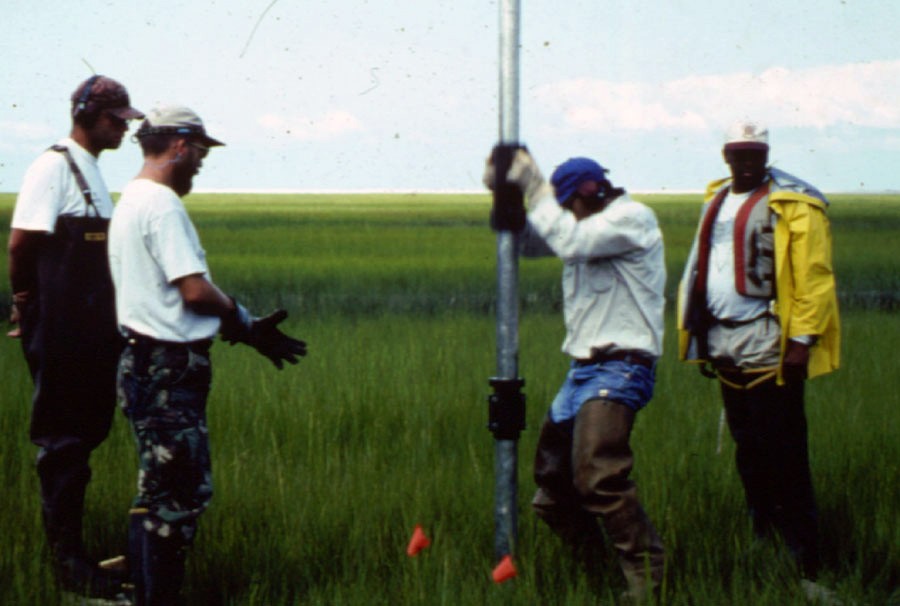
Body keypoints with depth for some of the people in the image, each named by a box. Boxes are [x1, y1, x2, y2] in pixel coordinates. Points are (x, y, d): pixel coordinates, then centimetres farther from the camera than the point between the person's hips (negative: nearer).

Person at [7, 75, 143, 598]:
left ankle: (69, 536, 23)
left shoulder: (92, 168, 15)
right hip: (60, 330, -9)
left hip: (92, 328, 9)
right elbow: (22, 243, -16)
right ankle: (68, 559, 1)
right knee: (63, 439, -3)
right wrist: (28, 304, -5)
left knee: (87, 431, 13)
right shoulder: (54, 167, -13)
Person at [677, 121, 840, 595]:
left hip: (768, 346, -7)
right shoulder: (717, 200, 16)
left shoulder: (792, 204, -7)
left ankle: (803, 562, -2)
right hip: (725, 344, 7)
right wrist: (695, 331, 14)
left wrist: (803, 337, -17)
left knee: (782, 455, -7)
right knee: (748, 450, 14)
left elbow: (814, 277, -12)